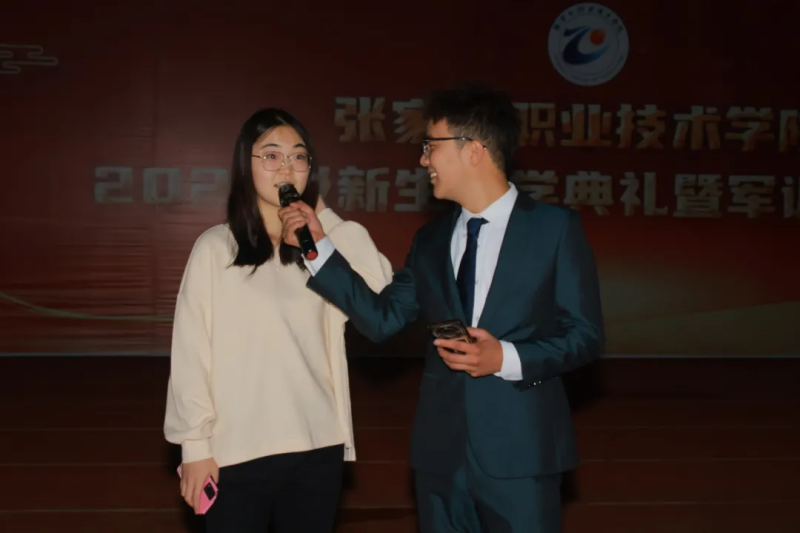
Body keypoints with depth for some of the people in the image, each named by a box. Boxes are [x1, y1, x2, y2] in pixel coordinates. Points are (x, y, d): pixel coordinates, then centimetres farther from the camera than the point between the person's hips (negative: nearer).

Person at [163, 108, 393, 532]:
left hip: (318, 448, 3)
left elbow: (379, 290, -11)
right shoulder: (216, 247, -3)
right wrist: (195, 444, -5)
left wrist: (324, 219, -3)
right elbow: (191, 353, -3)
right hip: (238, 452, -3)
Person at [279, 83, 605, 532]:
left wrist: (506, 358, -17)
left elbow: (586, 335, -4)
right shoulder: (431, 240, 14)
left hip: (521, 453, -4)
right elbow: (382, 318, 8)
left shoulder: (555, 227, -2)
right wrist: (319, 245, 5)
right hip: (442, 452, 5)